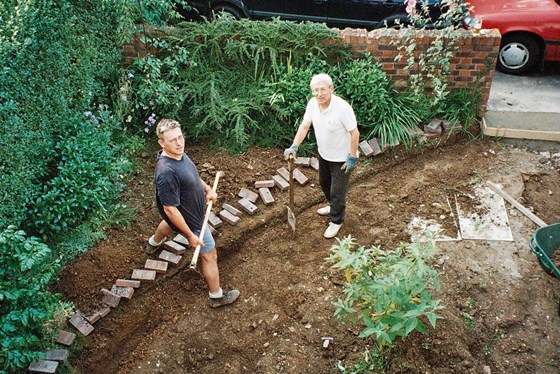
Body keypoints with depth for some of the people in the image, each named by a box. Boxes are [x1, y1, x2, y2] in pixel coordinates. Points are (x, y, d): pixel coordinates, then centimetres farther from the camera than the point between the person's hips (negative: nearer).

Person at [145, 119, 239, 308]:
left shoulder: (178, 153, -13)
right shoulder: (166, 172, -41)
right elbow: (170, 209, -35)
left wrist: (207, 189, 4)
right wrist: (191, 235, -29)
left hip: (191, 209, 10)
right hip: (189, 219, -10)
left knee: (169, 225, 40)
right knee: (209, 255, 6)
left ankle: (153, 243, 73)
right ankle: (216, 296, 27)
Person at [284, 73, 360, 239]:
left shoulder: (342, 107, -31)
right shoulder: (312, 103, -12)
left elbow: (354, 133, -23)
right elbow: (304, 126, -2)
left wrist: (352, 158, -20)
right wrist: (294, 146, -11)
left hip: (341, 158, -7)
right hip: (323, 154, 7)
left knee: (337, 191, 6)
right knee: (324, 183, 27)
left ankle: (336, 221, 28)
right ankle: (333, 206, 54)